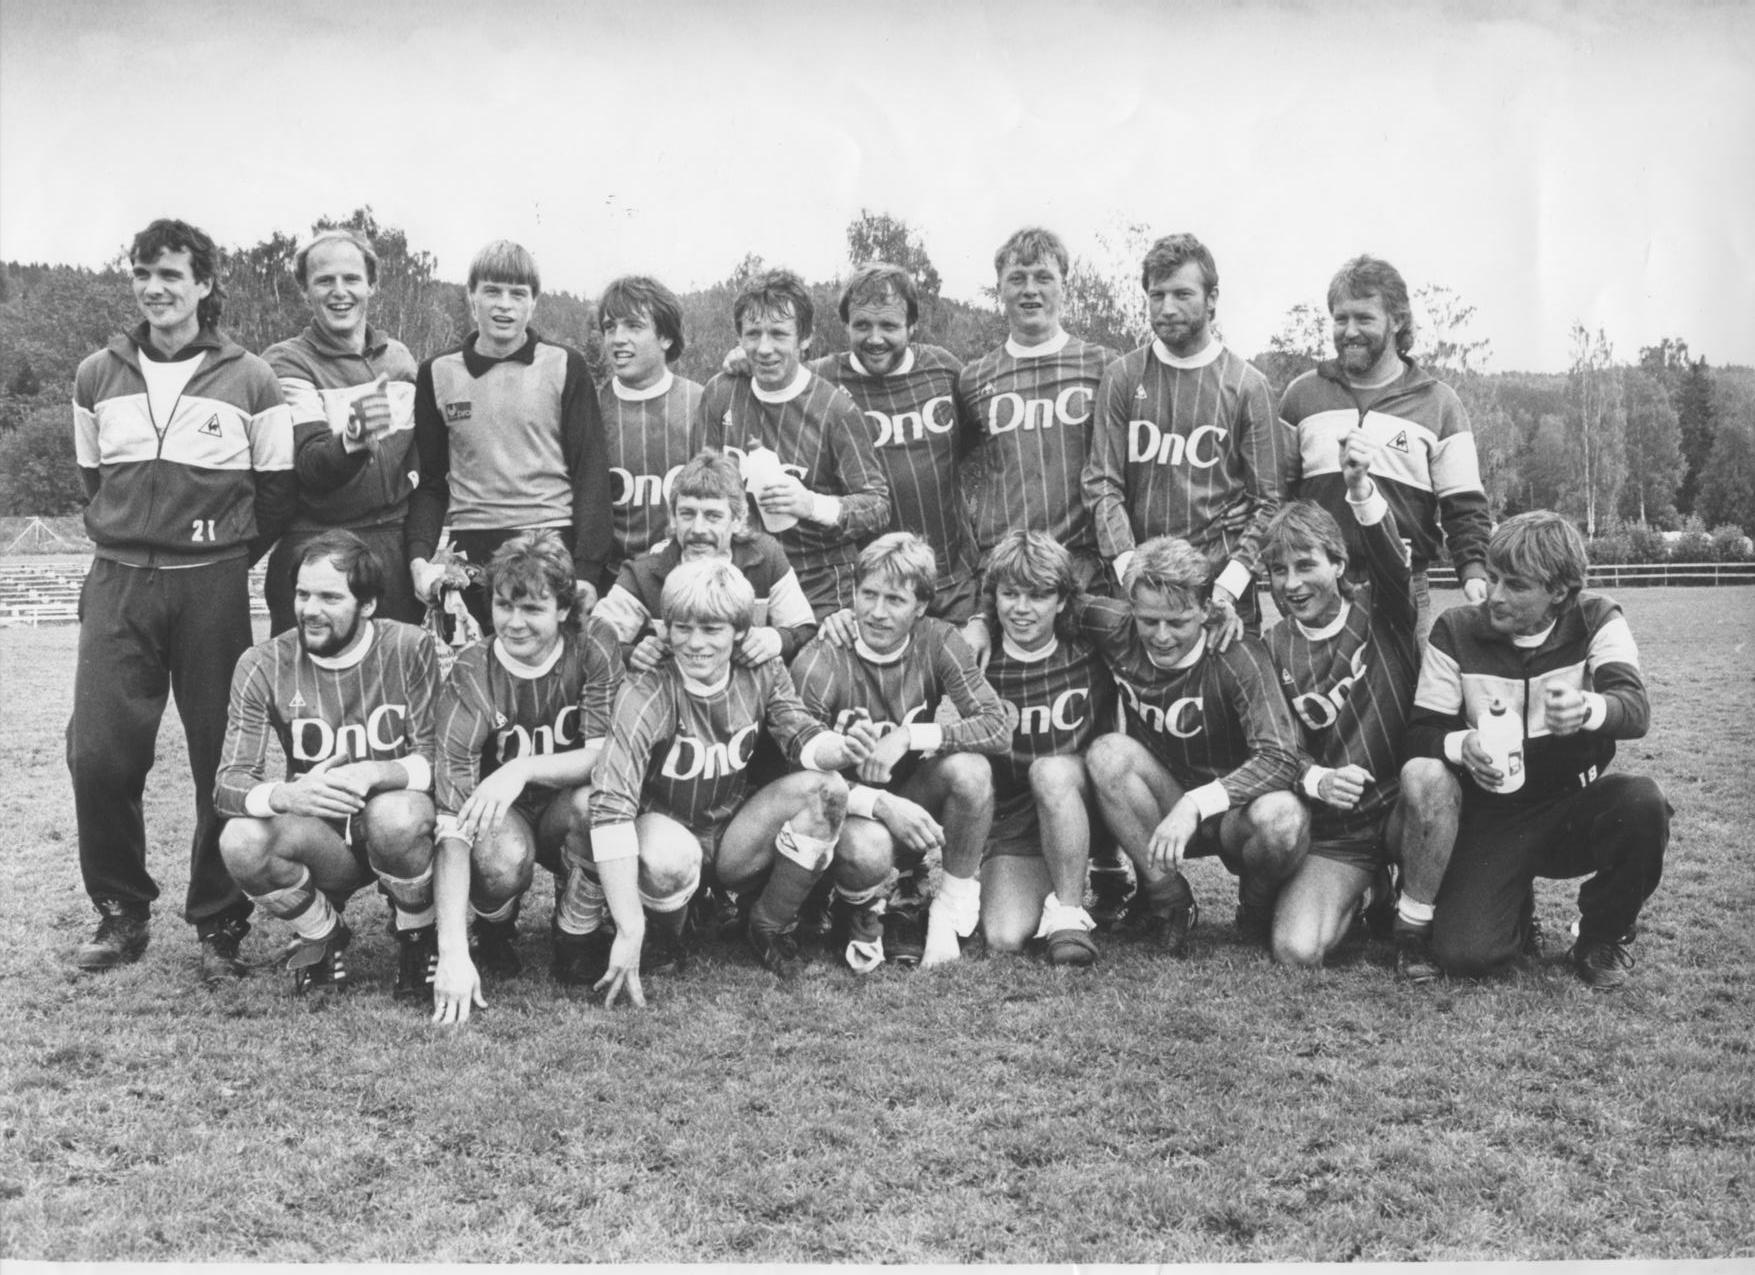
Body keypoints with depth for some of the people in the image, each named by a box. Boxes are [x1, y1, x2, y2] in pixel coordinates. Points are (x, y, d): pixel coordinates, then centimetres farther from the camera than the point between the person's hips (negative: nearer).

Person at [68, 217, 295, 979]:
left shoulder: (249, 382, 1)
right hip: (118, 582, 2)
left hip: (213, 586, -2)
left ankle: (220, 924, 13)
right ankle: (121, 912, 15)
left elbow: (277, 491, 5)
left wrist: (223, 559, 4)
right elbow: (92, 479, 19)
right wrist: (127, 544, 12)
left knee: (225, 758, 0)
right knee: (98, 753, -4)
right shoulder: (96, 377, 9)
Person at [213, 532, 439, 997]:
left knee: (395, 814, -37)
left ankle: (418, 939, -5)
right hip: (319, 837, 2)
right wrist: (285, 795, -35)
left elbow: (437, 761, -13)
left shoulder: (408, 648, -11)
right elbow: (228, 783, -12)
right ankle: (324, 935, 3)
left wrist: (372, 774, -34)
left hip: (398, 816, -2)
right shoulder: (264, 665, -6)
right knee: (242, 842, -29)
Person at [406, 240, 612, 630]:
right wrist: (419, 557, -4)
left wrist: (588, 568, -9)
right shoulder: (437, 374, 8)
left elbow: (591, 473, 0)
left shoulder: (565, 367, 2)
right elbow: (430, 480, 11)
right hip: (472, 553, 2)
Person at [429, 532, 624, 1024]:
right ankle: (494, 937, 2)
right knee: (502, 858, -36)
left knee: (590, 800, -34)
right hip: (504, 817, -1)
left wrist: (524, 768, -36)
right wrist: (452, 953, -36)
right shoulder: (471, 674, -20)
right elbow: (452, 819, -28)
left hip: (564, 814, 1)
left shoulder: (593, 646, -14)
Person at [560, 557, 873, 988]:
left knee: (825, 790, -18)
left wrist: (838, 749, -38)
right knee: (668, 860, -40)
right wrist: (629, 931, -40)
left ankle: (769, 929, 1)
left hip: (733, 839, 5)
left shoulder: (762, 674, -7)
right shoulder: (647, 693, -24)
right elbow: (611, 805, -33)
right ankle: (577, 937, -10)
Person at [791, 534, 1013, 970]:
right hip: (849, 808, -3)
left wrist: (908, 736, -29)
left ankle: (957, 900, -5)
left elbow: (998, 727, -18)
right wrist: (881, 805, -34)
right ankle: (863, 910, 1)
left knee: (970, 768, -28)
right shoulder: (820, 663, -18)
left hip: (913, 803, 3)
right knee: (868, 849, -38)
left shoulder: (937, 643, -9)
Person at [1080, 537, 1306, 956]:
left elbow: (1280, 759, -32)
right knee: (1109, 753, -26)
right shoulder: (1119, 634, -10)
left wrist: (1194, 805, -41)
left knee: (1281, 816, -37)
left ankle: (1256, 904, -1)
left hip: (1235, 814, -3)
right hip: (1161, 812, 3)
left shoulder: (1236, 656, -21)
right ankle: (1168, 901, -12)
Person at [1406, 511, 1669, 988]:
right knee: (1464, 954, -21)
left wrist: (1588, 709, -47)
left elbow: (1636, 707, -23)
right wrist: (1462, 746, -27)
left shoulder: (1596, 623, -6)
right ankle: (1516, 902, 19)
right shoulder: (1456, 632, -4)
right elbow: (1421, 734, -3)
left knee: (1643, 803, -34)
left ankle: (1605, 935, -4)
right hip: (1491, 819, 0)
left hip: (1574, 807, 0)